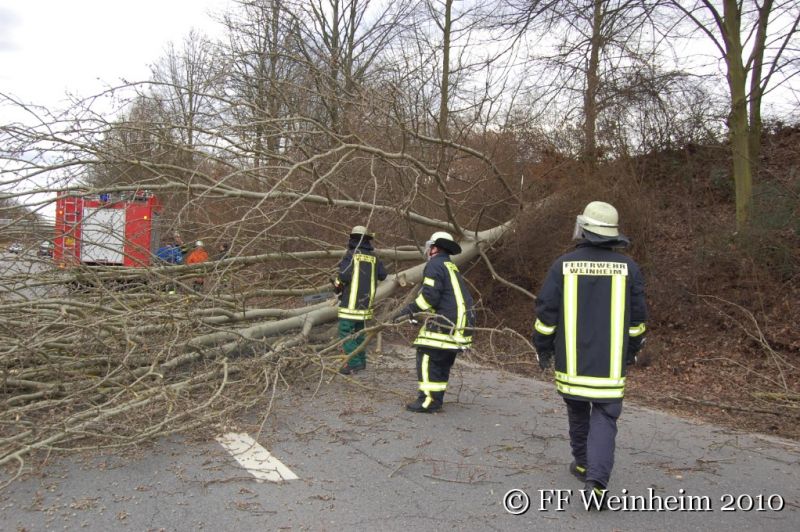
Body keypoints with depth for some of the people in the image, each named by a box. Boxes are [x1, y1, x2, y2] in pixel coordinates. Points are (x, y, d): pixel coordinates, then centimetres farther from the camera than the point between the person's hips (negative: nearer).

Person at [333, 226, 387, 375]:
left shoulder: (351, 255, -9)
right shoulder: (373, 257, 5)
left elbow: (344, 275, -20)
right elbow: (383, 275, 7)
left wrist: (337, 285, 0)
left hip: (351, 301, -6)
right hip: (365, 301, 6)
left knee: (345, 331, -4)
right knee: (358, 330, 19)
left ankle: (354, 363, -11)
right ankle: (361, 360, 22)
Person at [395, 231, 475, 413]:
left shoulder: (435, 265, -6)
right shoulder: (452, 267, 24)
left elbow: (429, 296, -17)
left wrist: (410, 310, -6)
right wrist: (418, 315, 22)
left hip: (445, 323, -9)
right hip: (460, 322, 9)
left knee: (427, 357, -8)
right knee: (443, 361, 14)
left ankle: (429, 400, -10)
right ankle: (436, 398, 19)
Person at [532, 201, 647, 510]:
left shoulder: (563, 265, -6)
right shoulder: (627, 267, -2)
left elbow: (546, 312, -4)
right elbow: (637, 316, 5)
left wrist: (543, 349, 9)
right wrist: (633, 350, 20)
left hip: (571, 359, 0)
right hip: (610, 362, 0)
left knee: (577, 410, 20)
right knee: (604, 417, 5)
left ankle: (583, 464, 35)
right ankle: (596, 479, -10)